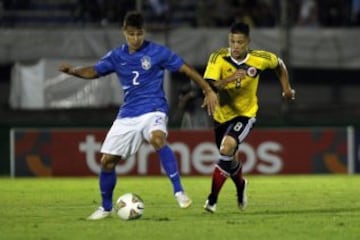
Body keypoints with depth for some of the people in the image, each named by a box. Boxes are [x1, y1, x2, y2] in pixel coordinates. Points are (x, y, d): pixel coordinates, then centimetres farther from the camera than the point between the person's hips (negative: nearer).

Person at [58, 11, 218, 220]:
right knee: (107, 160, 2)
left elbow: (186, 69, -3)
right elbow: (94, 71, 12)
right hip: (128, 114, 5)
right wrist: (73, 71, -9)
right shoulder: (117, 56, 5)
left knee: (157, 138, -38)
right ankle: (106, 208, 23)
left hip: (153, 110, -5)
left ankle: (179, 191, -32)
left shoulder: (157, 52, -6)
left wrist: (209, 91, -6)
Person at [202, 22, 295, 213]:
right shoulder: (218, 58, -19)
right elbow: (208, 86, -30)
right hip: (222, 114, 2)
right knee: (230, 160, 18)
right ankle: (241, 185, 54)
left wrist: (286, 87, 8)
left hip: (246, 113, -2)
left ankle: (212, 199, -20)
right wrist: (229, 79, -44)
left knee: (227, 147, -28)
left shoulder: (260, 59, -15)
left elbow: (279, 64, 8)